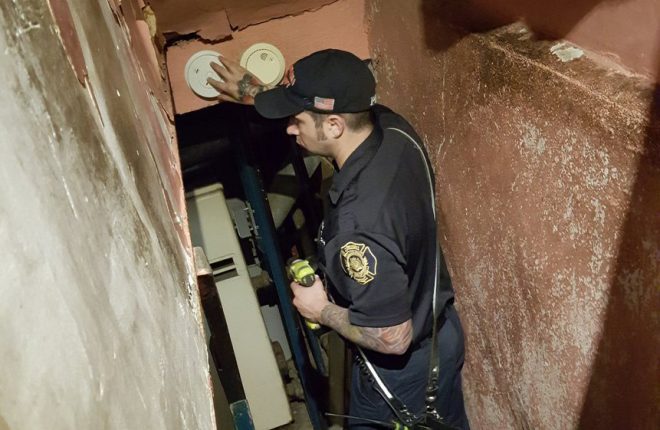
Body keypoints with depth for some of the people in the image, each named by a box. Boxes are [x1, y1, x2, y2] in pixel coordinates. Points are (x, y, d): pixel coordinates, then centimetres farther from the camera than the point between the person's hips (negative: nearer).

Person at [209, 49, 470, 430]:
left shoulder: (359, 226, -41)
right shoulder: (392, 127, -17)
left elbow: (391, 338, -32)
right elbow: (329, 105, 7)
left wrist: (322, 309, -16)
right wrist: (255, 92, 14)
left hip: (402, 365, -7)